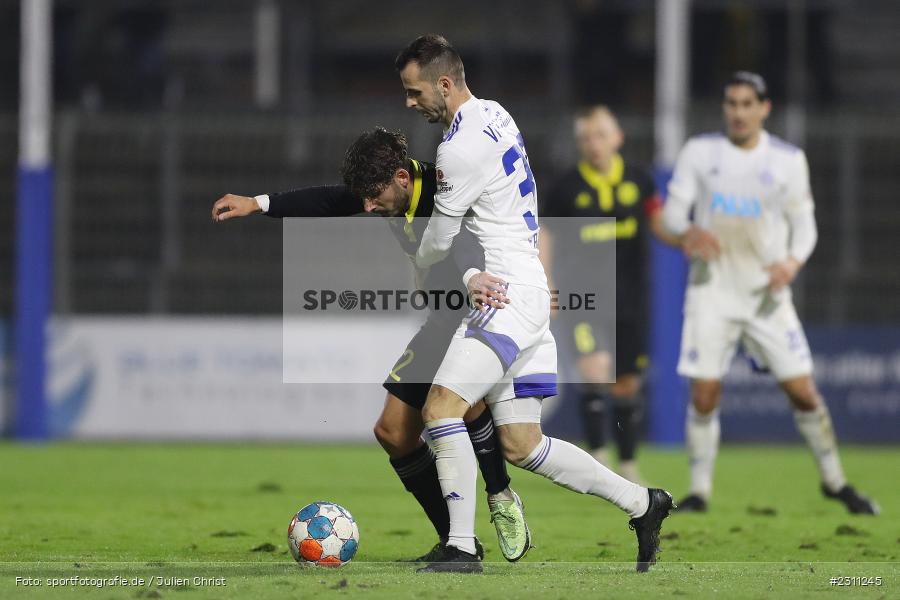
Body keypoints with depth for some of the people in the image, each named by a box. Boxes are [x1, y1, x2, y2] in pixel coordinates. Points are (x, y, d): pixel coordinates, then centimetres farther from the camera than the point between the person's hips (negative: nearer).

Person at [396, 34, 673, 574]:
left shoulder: (463, 145, -17)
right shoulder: (493, 115, 13)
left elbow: (439, 241, -6)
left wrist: (417, 271, 15)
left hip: (510, 298, -10)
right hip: (532, 293, 10)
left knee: (441, 407, -19)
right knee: (521, 445, 10)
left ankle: (463, 548, -22)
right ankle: (643, 504, 18)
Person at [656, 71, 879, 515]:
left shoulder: (788, 160, 2)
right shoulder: (699, 152, 1)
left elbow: (804, 225, 4)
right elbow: (673, 211, 2)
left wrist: (792, 263, -16)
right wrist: (687, 232, -21)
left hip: (767, 294, 0)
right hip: (712, 291, 0)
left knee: (803, 391, -2)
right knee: (704, 395, -7)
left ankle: (834, 482, 16)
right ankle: (699, 491, 7)